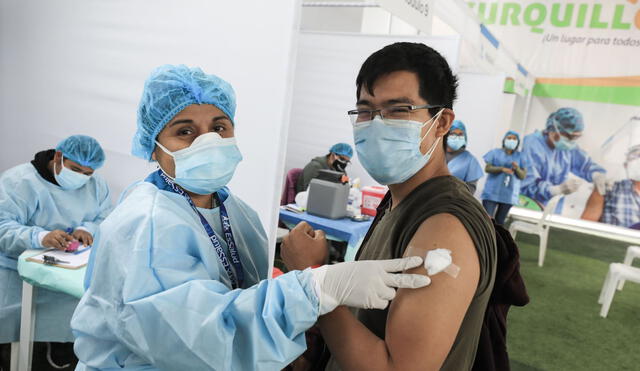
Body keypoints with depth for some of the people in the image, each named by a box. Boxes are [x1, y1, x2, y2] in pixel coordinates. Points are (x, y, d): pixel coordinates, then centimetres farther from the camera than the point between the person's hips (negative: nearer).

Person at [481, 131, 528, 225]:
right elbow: (487, 168, -3)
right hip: (492, 191, -2)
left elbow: (523, 175, 5)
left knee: (500, 220, 4)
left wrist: (517, 169, -17)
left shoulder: (520, 156, 9)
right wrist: (502, 169, -18)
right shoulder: (495, 152, 5)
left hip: (509, 194, 2)